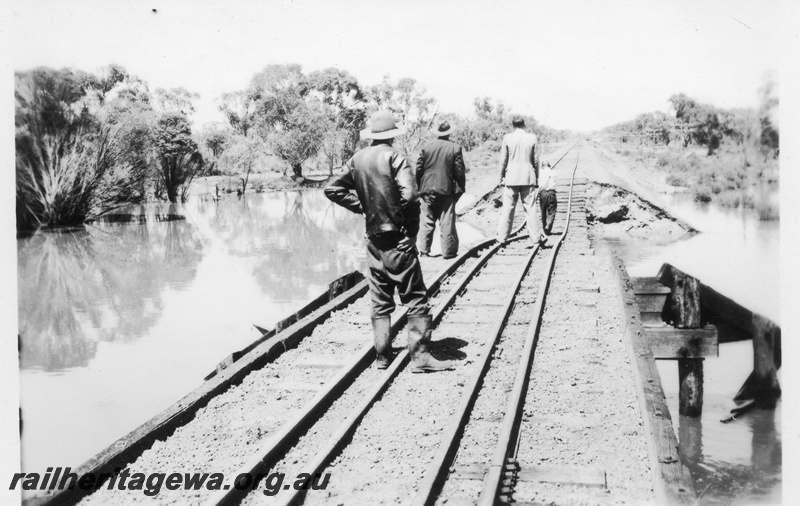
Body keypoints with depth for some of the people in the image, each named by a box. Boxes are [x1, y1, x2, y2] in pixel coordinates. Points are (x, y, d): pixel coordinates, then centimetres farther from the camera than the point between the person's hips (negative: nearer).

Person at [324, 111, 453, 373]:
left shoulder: (356, 159, 5)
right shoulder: (394, 157, -13)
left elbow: (332, 189, 8)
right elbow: (410, 194, -23)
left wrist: (360, 206, 8)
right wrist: (412, 227, -10)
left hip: (373, 240, 6)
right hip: (398, 239, -6)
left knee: (380, 302, 13)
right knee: (415, 299, 0)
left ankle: (382, 356, 15)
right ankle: (419, 356, -3)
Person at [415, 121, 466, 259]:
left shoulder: (427, 147, 0)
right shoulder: (455, 148, -5)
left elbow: (418, 169, 3)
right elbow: (460, 171, -5)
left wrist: (420, 186, 13)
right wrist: (460, 189, 5)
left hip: (427, 190, 2)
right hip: (447, 191, -2)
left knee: (427, 222, 10)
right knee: (447, 223, 2)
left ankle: (423, 249, 11)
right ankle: (449, 251, 4)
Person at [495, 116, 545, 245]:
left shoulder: (507, 138, -5)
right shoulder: (532, 138, -2)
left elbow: (503, 160, -1)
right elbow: (536, 160, 2)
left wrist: (501, 177, 9)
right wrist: (536, 176, 13)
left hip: (511, 178, 0)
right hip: (528, 177, 0)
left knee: (507, 208, 5)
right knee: (530, 207, 5)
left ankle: (502, 236, 7)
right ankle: (535, 236, 6)